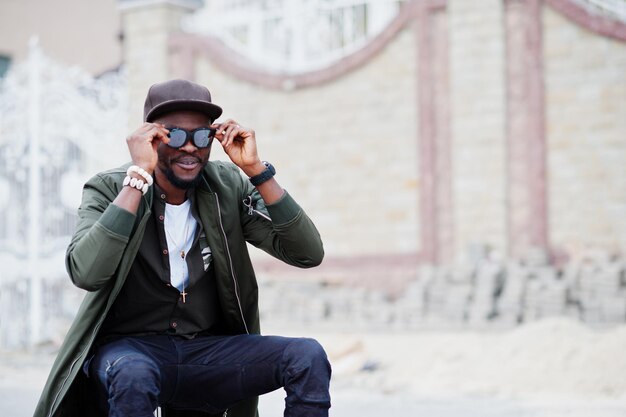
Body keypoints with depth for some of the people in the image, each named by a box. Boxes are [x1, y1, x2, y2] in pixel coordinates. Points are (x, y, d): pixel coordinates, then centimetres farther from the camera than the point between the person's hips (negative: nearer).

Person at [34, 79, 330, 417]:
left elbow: (308, 254, -7)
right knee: (132, 375, -39)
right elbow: (85, 273, -26)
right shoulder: (107, 189, -6)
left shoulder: (229, 186, 2)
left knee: (309, 357, -20)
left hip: (210, 351, 4)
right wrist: (138, 176, -24)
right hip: (128, 349, -3)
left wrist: (256, 169, -14)